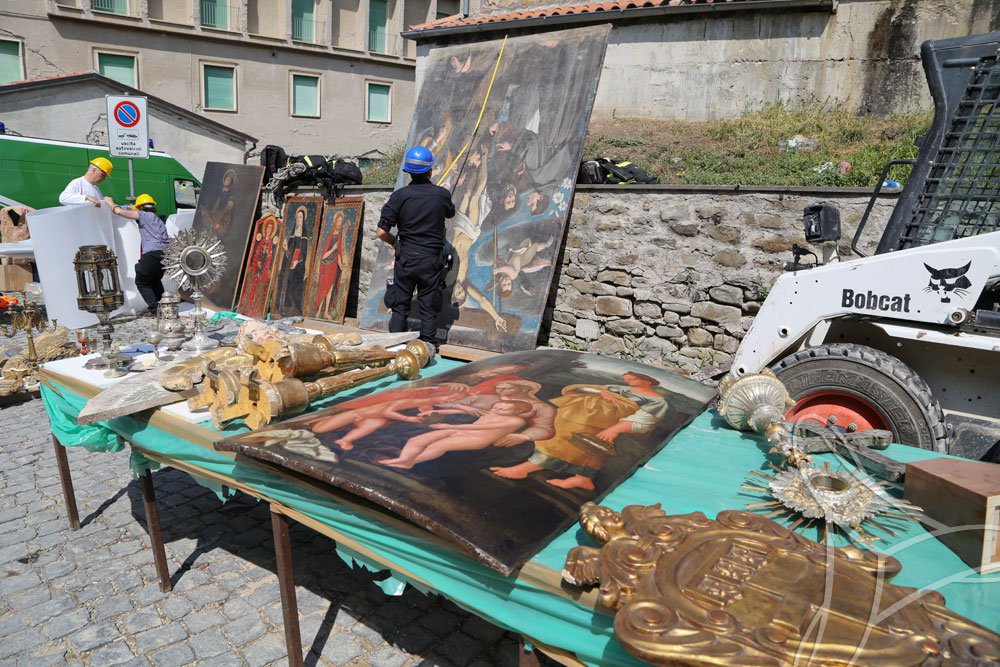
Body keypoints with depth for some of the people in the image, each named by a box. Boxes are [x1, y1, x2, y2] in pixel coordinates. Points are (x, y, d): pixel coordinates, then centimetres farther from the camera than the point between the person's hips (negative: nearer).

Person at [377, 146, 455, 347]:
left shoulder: (400, 195, -6)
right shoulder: (442, 194, -5)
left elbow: (382, 232, -8)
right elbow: (450, 213, 20)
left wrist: (396, 243, 12)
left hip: (405, 258, 0)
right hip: (432, 259, 0)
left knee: (399, 307, 11)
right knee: (429, 309, 8)